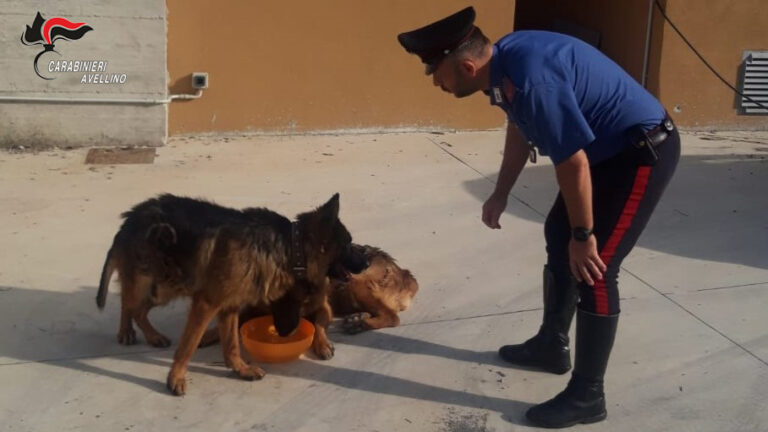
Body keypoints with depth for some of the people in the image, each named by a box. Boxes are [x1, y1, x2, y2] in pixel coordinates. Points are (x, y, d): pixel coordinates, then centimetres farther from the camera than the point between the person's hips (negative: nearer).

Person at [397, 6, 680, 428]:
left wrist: (583, 235, -16)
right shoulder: (504, 61, -3)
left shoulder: (530, 78, -33)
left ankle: (587, 396, 3)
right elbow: (520, 128, 14)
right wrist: (500, 194, 21)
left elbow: (573, 164, -28)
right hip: (606, 149, 10)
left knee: (593, 268, -10)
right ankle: (551, 345, 36)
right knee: (558, 239, 18)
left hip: (643, 150, -10)